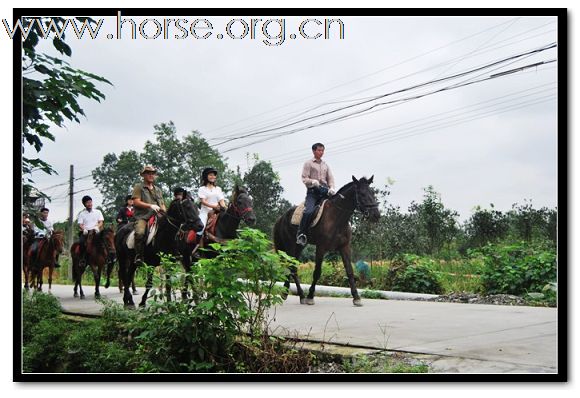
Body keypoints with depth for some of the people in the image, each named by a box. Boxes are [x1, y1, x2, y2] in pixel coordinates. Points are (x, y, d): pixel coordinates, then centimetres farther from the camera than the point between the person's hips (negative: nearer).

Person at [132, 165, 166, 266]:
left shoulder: (158, 190, 27)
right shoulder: (138, 187, 10)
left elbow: (162, 205, 28)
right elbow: (136, 202, -3)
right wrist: (150, 206, -12)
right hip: (142, 217, -5)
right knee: (140, 233, -34)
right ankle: (139, 256, -26)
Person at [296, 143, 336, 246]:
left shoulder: (325, 165, 22)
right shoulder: (308, 163, 9)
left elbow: (330, 178, 14)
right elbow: (304, 178, 0)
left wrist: (331, 188, -7)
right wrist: (313, 181, -21)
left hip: (325, 191, 5)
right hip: (313, 191, -5)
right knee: (309, 211, -24)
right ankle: (301, 234, -17)